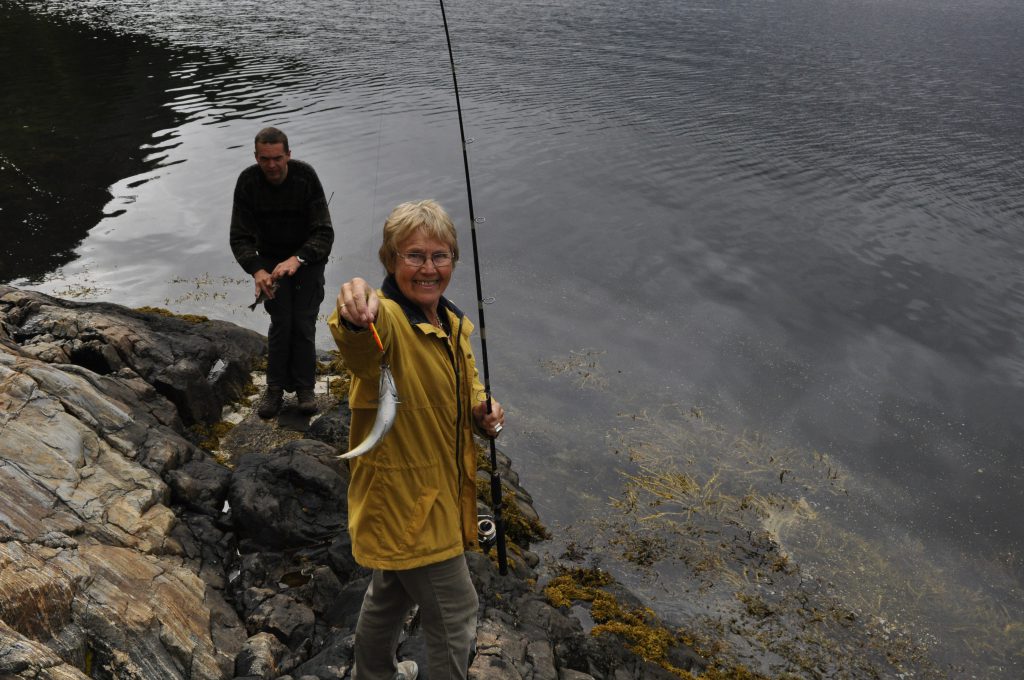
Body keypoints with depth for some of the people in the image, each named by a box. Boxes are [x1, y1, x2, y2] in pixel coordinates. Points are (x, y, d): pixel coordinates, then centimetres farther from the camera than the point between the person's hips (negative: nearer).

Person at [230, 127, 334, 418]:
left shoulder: (306, 176, -21)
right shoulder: (248, 182, -15)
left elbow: (324, 233, -24)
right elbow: (240, 237, -14)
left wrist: (297, 259, -41)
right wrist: (257, 270, -32)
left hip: (308, 257, -1)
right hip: (271, 259, 1)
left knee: (304, 322, -7)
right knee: (281, 322, -8)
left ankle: (305, 386, 10)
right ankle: (276, 388, 8)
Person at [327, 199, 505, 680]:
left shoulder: (453, 324, 1)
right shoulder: (387, 320, -26)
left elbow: (465, 389, 16)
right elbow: (361, 347, -52)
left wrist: (482, 411, -6)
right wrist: (355, 315, -75)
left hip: (437, 492, 9)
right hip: (405, 500, -9)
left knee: (393, 591, 30)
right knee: (455, 615, 6)